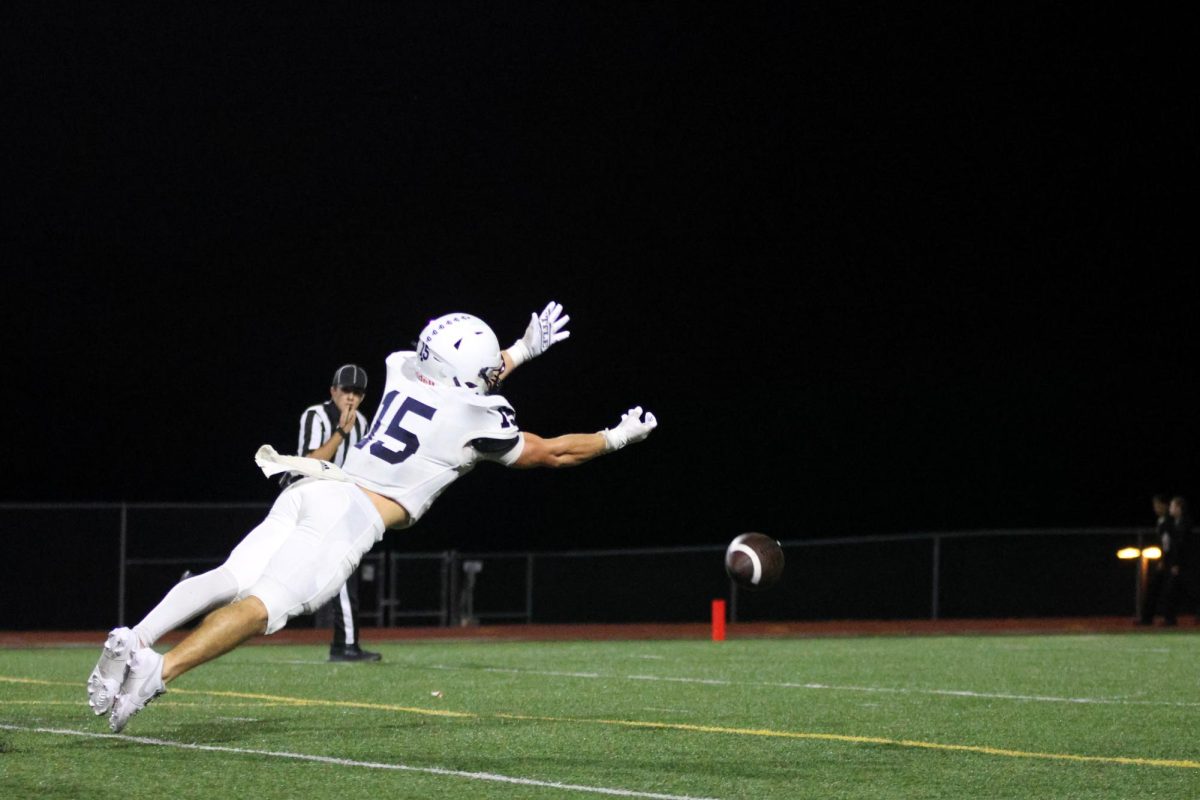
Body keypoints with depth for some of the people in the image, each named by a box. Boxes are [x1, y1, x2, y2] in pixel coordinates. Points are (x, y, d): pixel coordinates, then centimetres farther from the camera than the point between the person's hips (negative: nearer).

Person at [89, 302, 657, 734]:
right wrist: (617, 437, 32)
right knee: (264, 605, -19)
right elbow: (553, 453, 16)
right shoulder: (477, 423, 1)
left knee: (232, 579, -3)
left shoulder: (404, 371, 18)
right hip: (352, 516, -7)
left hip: (313, 489, 7)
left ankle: (138, 639, -25)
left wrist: (524, 349, 51)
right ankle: (157, 671, -37)